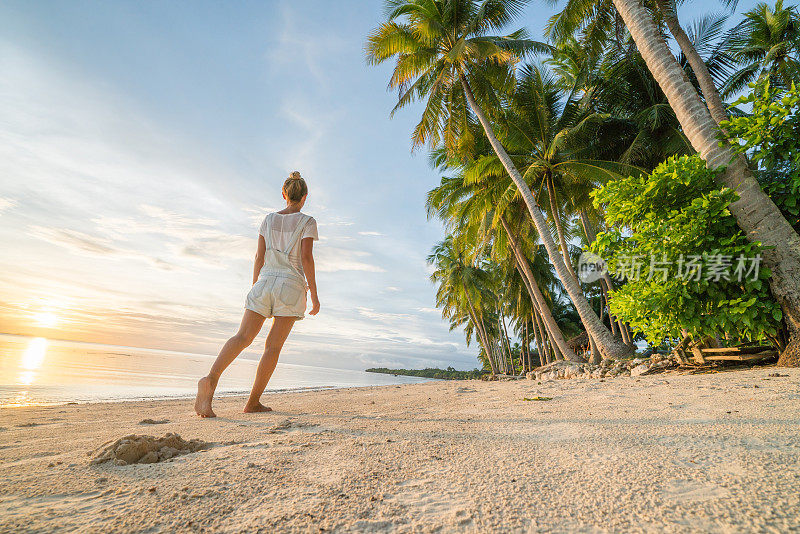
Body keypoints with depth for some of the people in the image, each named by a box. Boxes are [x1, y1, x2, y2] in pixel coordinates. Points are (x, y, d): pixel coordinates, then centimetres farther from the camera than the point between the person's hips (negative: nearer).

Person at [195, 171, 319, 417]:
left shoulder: (269, 219, 14)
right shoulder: (307, 222, 2)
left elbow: (259, 256, 11)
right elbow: (307, 258, -8)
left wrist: (256, 286, 20)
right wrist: (314, 294, -4)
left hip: (265, 282, 3)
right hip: (291, 286, -3)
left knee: (243, 337, -4)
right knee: (273, 346, 3)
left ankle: (211, 378, -28)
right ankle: (253, 402, 7)